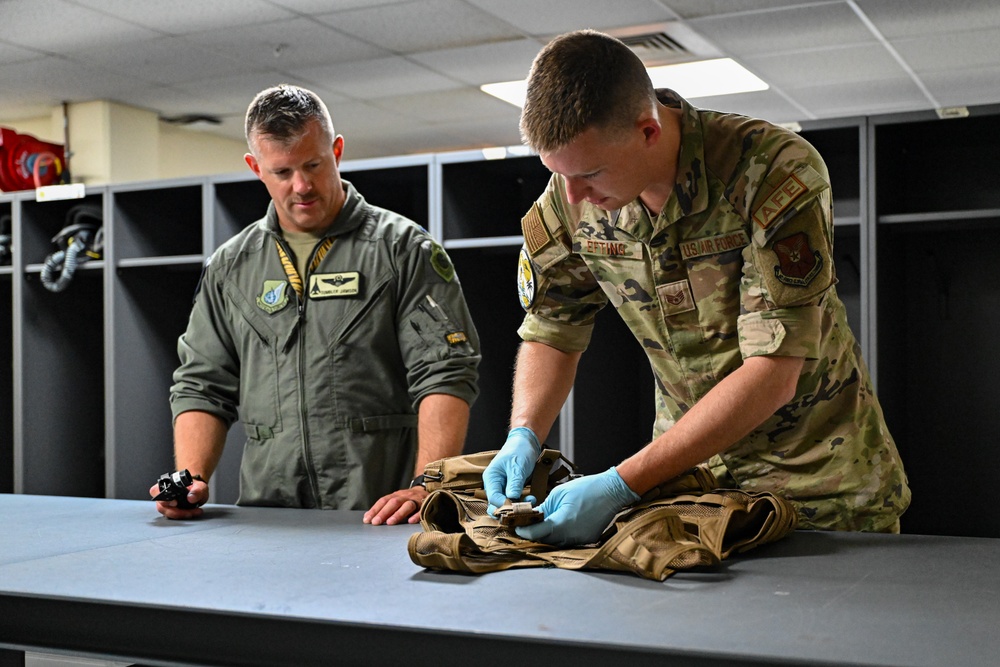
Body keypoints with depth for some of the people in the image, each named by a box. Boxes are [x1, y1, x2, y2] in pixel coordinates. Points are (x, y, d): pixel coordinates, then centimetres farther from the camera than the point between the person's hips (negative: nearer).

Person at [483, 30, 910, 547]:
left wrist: (621, 484, -34)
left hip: (818, 471, -3)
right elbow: (551, 332, 3)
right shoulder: (569, 197, -11)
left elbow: (773, 373, -30)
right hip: (689, 462, 4)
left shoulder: (778, 172, -27)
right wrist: (523, 435, -17)